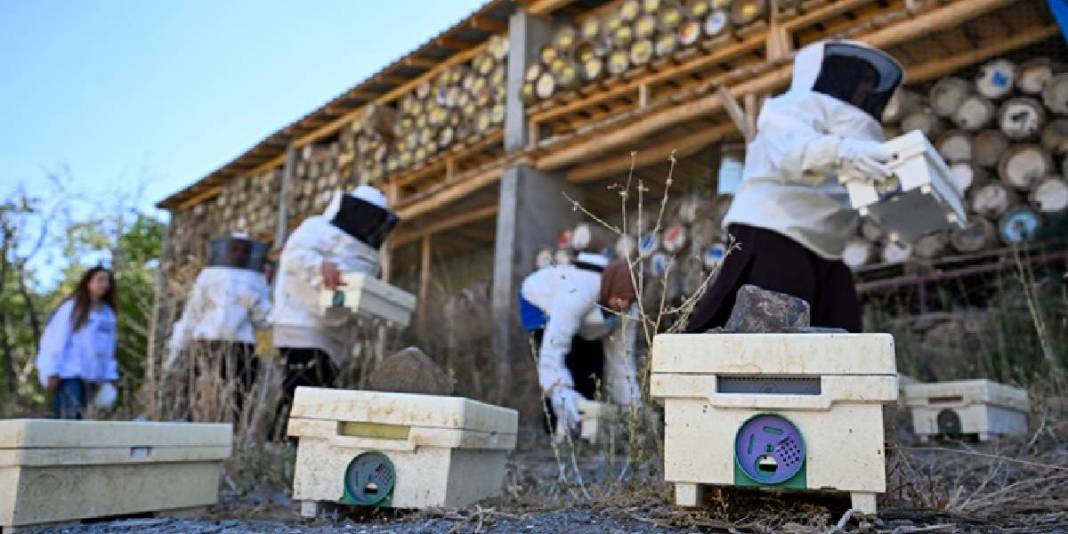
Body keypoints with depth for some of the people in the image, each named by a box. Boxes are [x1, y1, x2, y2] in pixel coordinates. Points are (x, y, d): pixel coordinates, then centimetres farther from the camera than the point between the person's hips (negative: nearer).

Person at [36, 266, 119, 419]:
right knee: (69, 418, -16)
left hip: (90, 377, 6)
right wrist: (52, 372, -13)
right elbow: (56, 340, -8)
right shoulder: (71, 308, -3)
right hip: (68, 374, -6)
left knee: (76, 419, 8)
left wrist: (109, 377, 9)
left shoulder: (108, 314, 14)